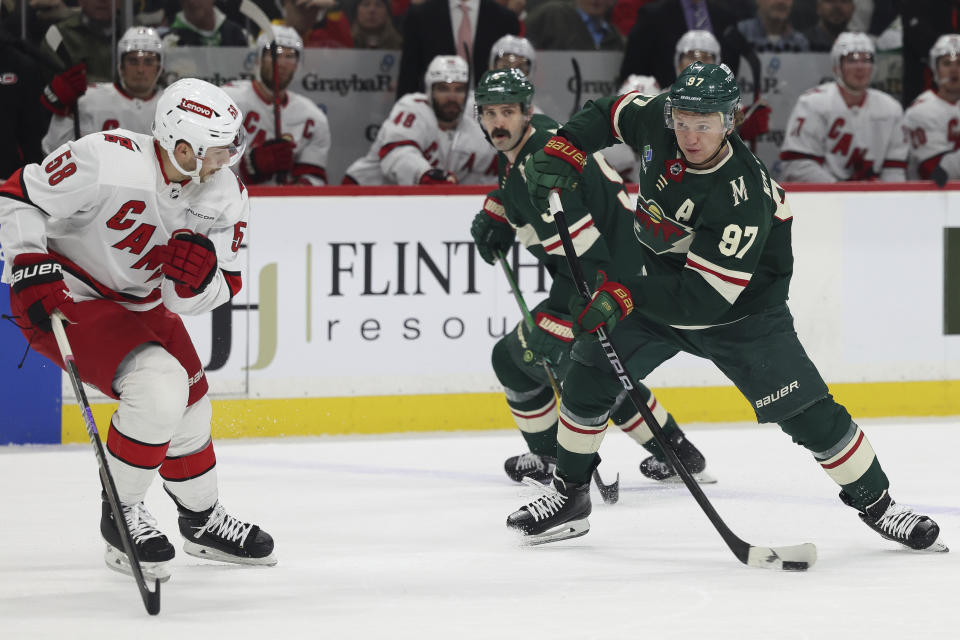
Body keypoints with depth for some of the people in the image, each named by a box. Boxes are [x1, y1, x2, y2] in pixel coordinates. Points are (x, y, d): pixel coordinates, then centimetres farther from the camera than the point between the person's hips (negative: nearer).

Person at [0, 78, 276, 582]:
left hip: (139, 301, 8)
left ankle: (202, 520, 40)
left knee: (190, 403, 13)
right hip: (62, 293, -8)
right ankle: (121, 517, -5)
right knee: (159, 385, -24)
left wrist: (198, 277, -29)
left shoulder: (226, 197, -10)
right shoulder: (107, 160, -30)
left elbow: (202, 297, -7)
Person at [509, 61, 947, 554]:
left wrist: (623, 296, -43)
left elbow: (703, 298, -37)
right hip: (652, 282, 6)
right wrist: (562, 151, -10)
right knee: (590, 375, -2)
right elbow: (611, 114, 5)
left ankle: (876, 502, 8)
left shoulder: (742, 198, -37)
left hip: (738, 307, -6)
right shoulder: (658, 120, -19)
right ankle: (568, 496, 14)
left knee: (807, 412, -9)